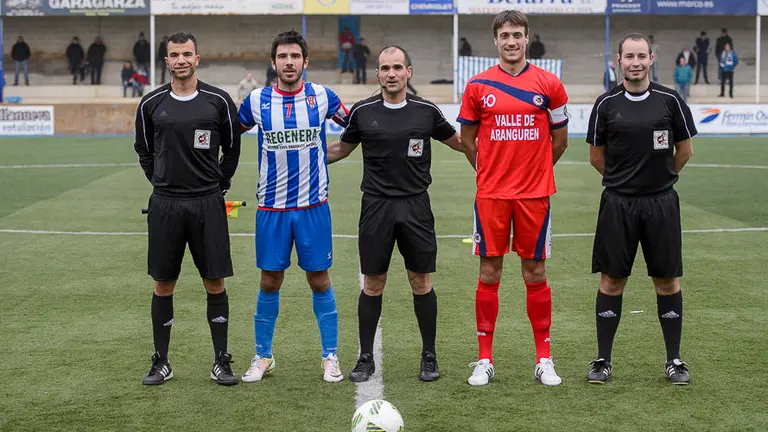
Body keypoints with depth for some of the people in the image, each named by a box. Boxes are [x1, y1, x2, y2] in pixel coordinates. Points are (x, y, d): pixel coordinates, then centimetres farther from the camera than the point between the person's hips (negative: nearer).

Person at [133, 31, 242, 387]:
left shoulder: (218, 101, -1)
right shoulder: (151, 103, 2)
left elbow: (232, 148, 10)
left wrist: (218, 184, 8)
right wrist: (161, 182, 10)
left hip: (208, 203, -1)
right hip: (165, 204, 1)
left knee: (214, 283, 1)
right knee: (163, 284, 6)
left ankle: (221, 361, 11)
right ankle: (161, 363, 16)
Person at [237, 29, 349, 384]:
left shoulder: (322, 97, -3)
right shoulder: (256, 101, -2)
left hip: (313, 205, -1)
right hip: (271, 208, 1)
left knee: (319, 280, 3)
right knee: (269, 282, 6)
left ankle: (330, 357, 15)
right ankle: (262, 357, 20)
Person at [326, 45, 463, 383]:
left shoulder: (426, 111, 0)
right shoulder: (363, 112, 1)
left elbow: (459, 142, 15)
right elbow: (341, 149, 16)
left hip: (416, 206, 0)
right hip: (376, 206, 0)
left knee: (421, 282, 3)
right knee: (372, 284, 4)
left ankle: (429, 357, 15)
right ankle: (366, 358, 15)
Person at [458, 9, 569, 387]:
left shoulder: (548, 84, 1)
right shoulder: (478, 86, 2)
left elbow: (560, 136, 11)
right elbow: (467, 137, 12)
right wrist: (489, 171, 11)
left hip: (535, 193, 0)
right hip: (491, 195, 0)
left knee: (535, 274, 5)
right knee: (489, 274, 3)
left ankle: (544, 359, 14)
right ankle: (484, 360, 11)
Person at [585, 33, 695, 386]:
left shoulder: (670, 100, -1)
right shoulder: (606, 104, 0)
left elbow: (684, 150, 9)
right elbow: (596, 156, 9)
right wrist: (625, 179, 10)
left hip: (661, 204, 0)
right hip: (617, 205, 0)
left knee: (667, 280, 4)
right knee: (611, 280, 4)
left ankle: (674, 360, 16)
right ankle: (603, 360, 13)